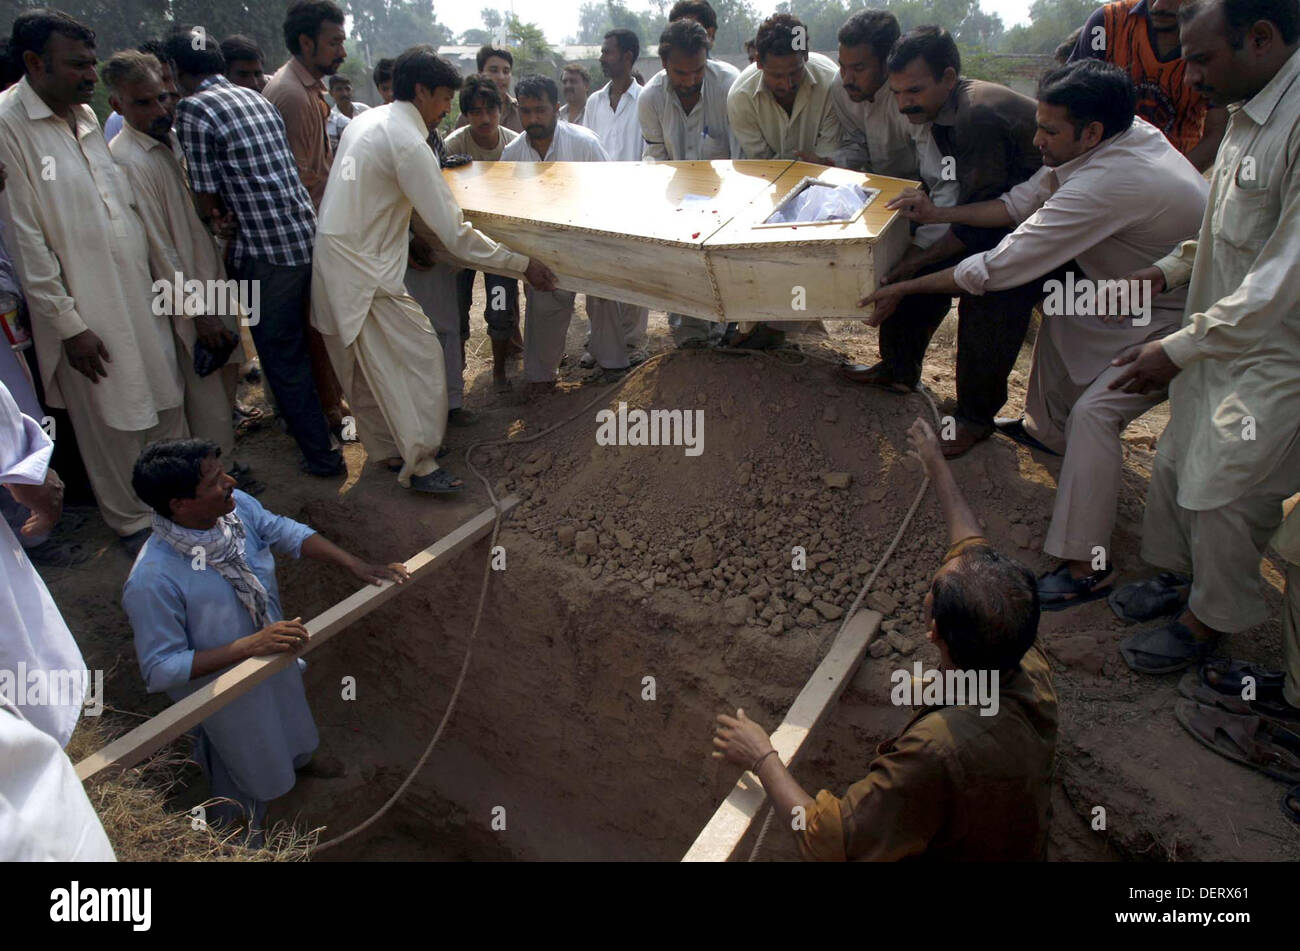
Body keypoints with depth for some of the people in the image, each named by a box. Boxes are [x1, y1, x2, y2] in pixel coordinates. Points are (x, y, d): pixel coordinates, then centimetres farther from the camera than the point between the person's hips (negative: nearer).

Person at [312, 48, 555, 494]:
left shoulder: (366, 120, 11)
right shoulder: (408, 143, -18)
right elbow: (455, 235, -20)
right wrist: (522, 264, -16)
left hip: (333, 260, 10)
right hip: (366, 272, -10)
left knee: (365, 364, 17)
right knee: (420, 356, -5)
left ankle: (384, 449, 30)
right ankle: (418, 465, 1)